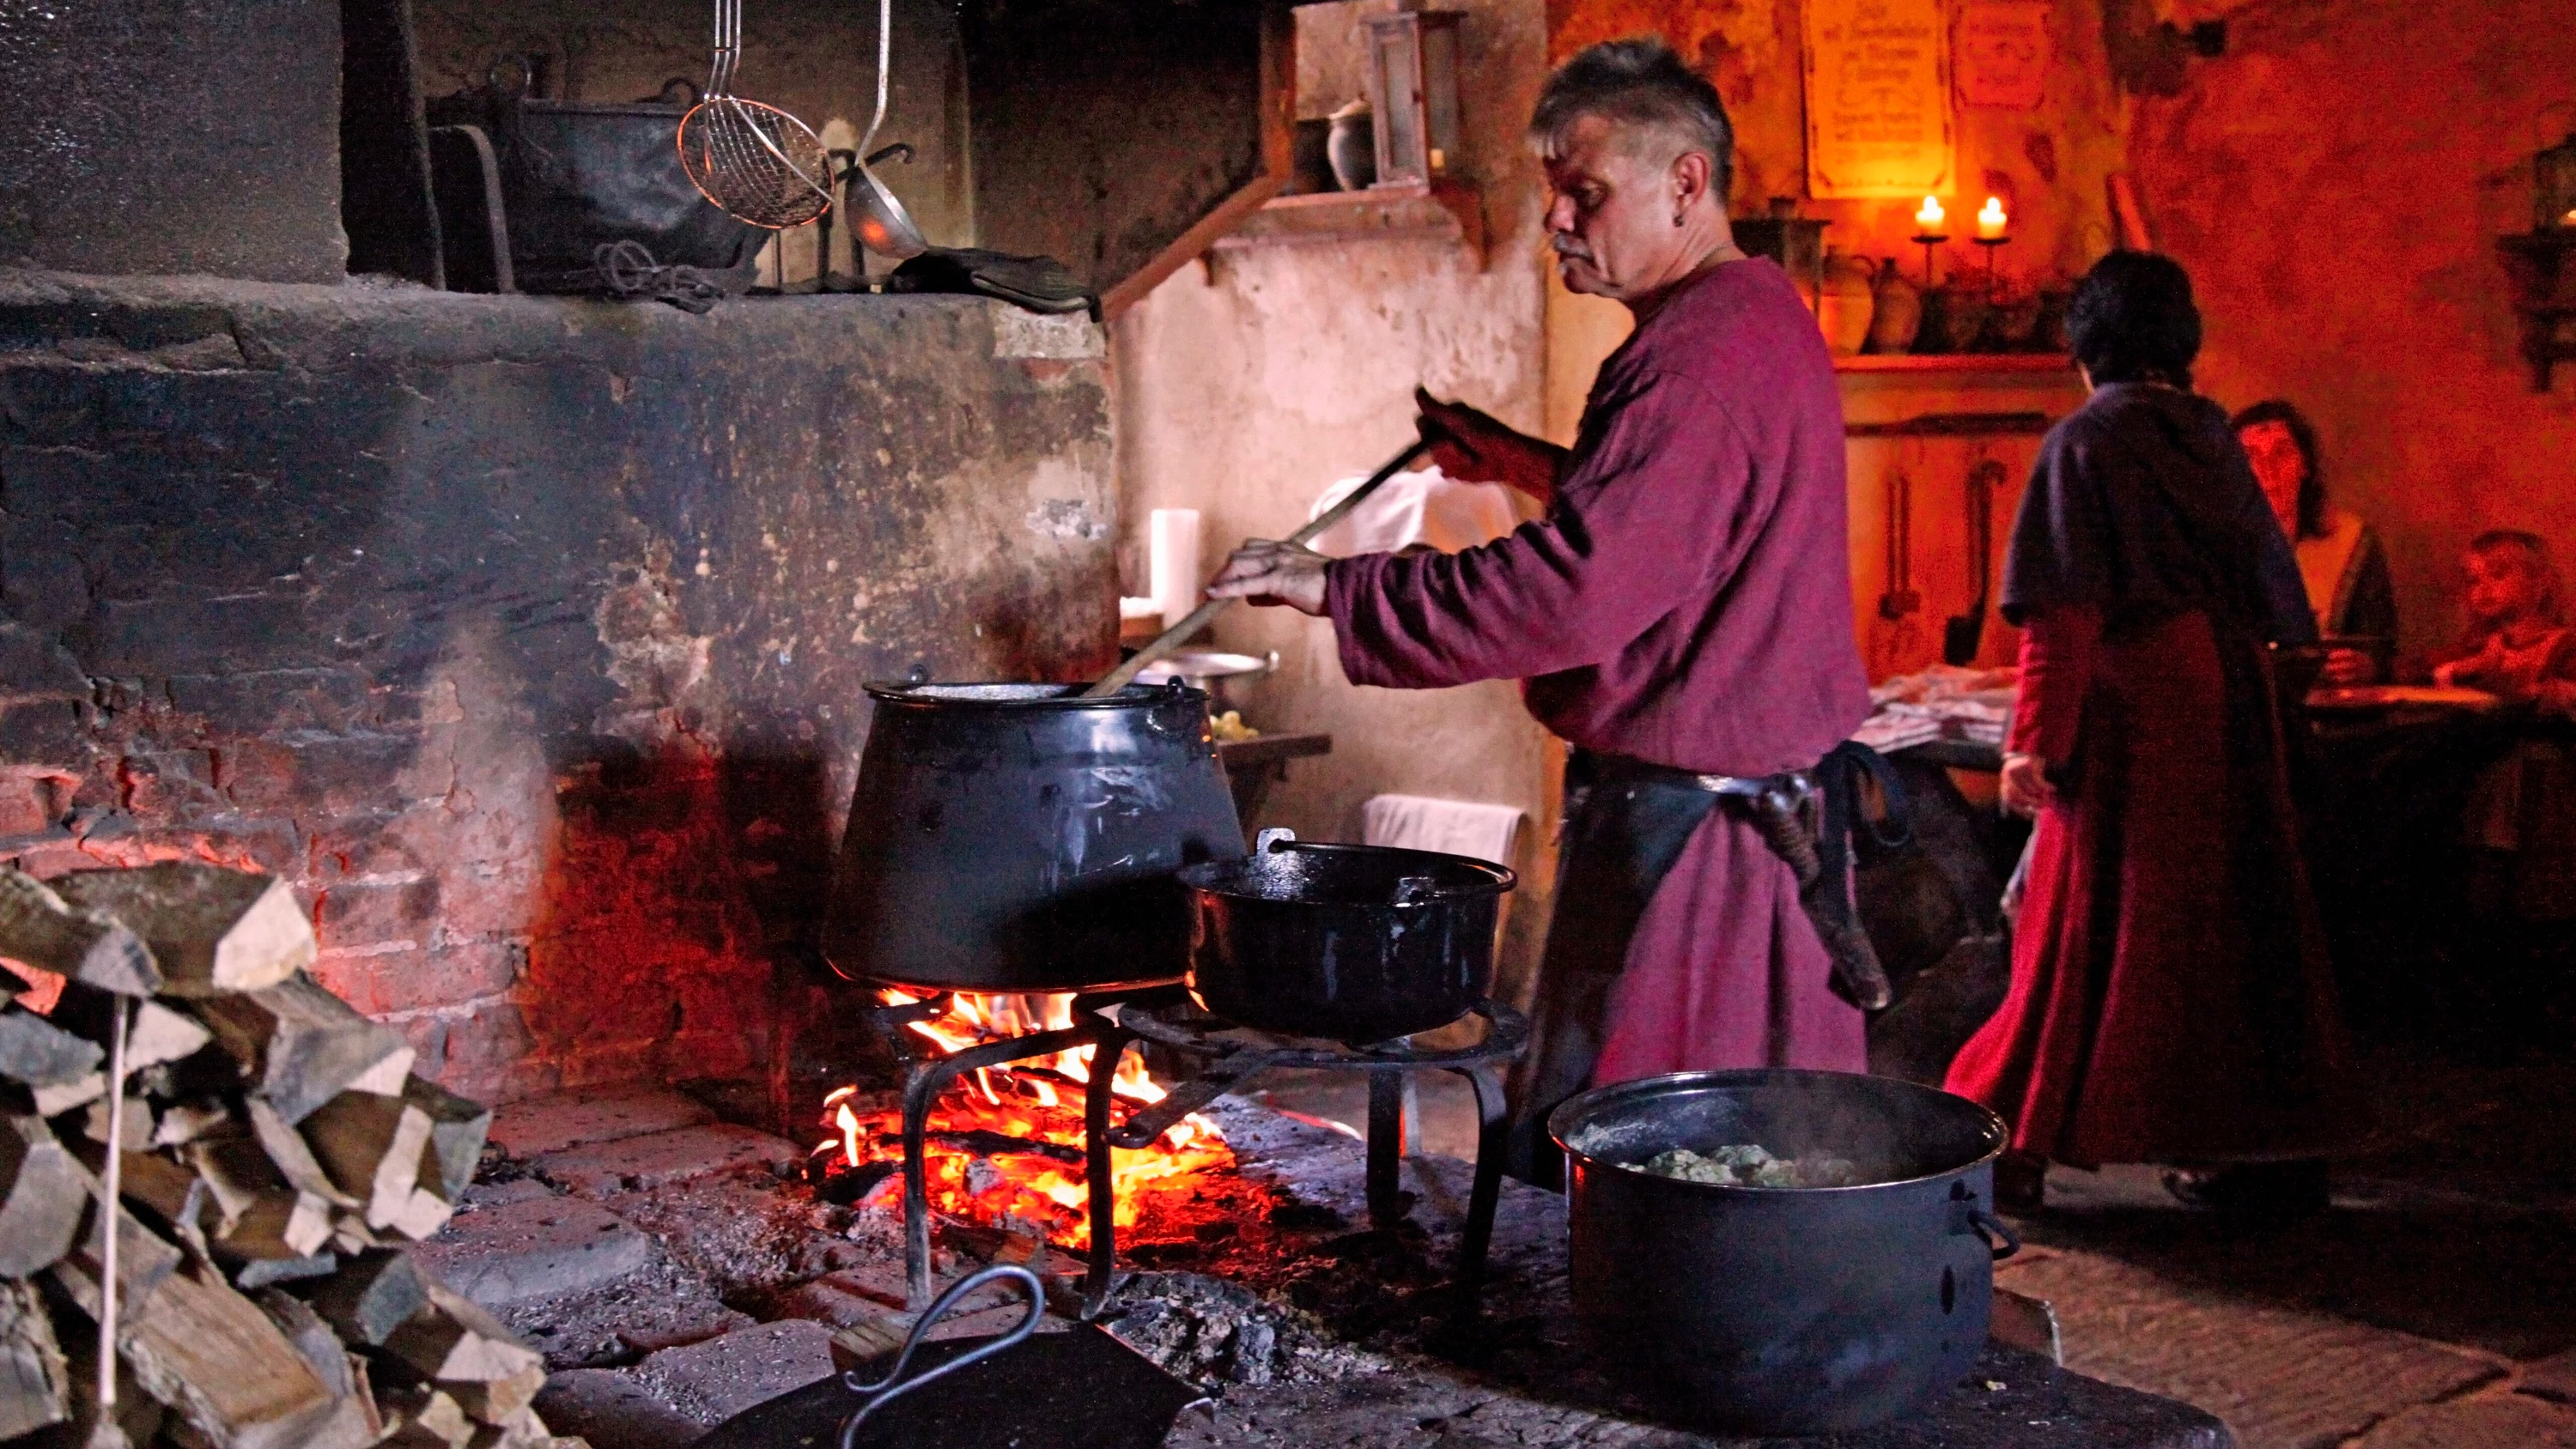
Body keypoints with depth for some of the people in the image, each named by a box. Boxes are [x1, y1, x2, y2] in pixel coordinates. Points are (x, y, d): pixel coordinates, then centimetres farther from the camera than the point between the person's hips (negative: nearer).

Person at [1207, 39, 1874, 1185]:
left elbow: (1567, 593, -29)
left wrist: (1338, 591, -24)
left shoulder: (1699, 363, -21)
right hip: (1776, 789, 11)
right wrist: (1535, 468, 22)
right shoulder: (1756, 320, 14)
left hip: (1687, 819, -11)